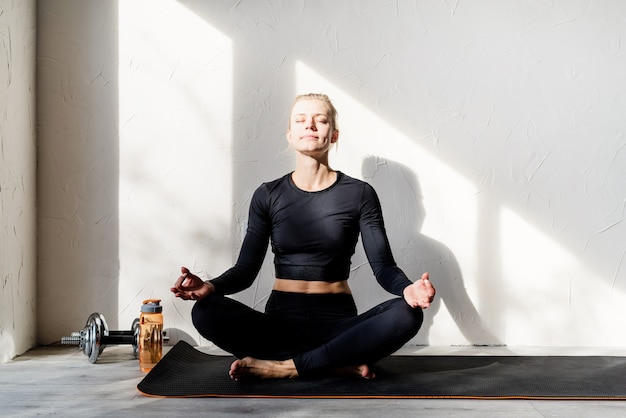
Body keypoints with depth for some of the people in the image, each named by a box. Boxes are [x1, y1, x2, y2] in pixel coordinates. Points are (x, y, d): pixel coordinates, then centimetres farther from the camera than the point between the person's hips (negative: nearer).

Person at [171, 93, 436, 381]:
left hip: (338, 321, -1)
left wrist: (407, 289, -27)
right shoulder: (268, 196, 5)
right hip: (281, 321, 1)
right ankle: (342, 363, -22)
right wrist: (211, 287, -19)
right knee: (206, 312, -26)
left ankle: (285, 367, -23)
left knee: (406, 314, -29)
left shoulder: (359, 194, 1)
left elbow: (383, 266, -4)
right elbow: (246, 269, 3)